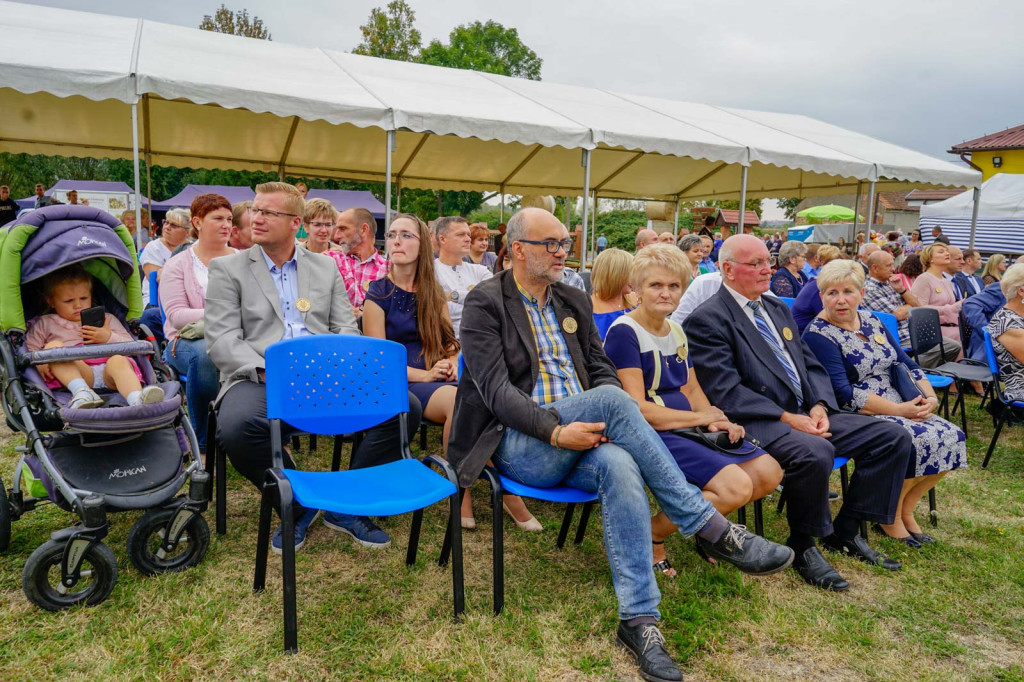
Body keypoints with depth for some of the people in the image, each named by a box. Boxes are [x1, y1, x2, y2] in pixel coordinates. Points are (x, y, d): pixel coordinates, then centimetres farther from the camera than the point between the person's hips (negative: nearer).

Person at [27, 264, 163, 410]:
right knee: (53, 346, -23)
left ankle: (138, 399, -65)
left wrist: (109, 337, 2)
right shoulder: (45, 323, 28)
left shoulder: (105, 319, 29)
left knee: (119, 360, -34)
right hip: (74, 373, 0)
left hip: (107, 370, 0)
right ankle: (81, 392, -46)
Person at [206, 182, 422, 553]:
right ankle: (297, 507, -6)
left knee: (404, 406, -20)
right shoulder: (227, 268, 10)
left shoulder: (326, 267, 18)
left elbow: (347, 329, 12)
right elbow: (221, 339, -1)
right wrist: (266, 371, -18)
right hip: (259, 380, -2)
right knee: (236, 427, -37)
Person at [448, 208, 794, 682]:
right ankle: (711, 529, -24)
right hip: (520, 444, -4)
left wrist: (607, 423, -8)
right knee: (611, 398, -31)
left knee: (618, 463, -32)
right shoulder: (485, 303, -2)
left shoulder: (573, 302, 18)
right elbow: (496, 390, -11)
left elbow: (601, 369, 15)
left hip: (579, 435, 5)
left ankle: (639, 618, -28)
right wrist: (556, 431, -24)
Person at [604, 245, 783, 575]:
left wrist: (715, 421, -5)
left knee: (768, 473, -4)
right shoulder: (624, 332, -12)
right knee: (736, 486, -22)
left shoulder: (676, 330, 15)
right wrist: (699, 417, -11)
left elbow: (692, 389, 16)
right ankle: (650, 536, -4)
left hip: (687, 429, 8)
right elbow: (638, 409, -17)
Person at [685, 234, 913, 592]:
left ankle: (844, 531, 10)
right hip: (759, 424, -8)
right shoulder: (707, 320, -9)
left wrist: (819, 407, -3)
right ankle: (802, 547, -8)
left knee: (893, 437, 0)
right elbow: (727, 392, -17)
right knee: (815, 452, -36)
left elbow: (812, 366, 17)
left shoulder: (778, 308, 19)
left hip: (806, 415, 9)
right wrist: (787, 418, -20)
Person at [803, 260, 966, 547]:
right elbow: (843, 394, -19)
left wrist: (929, 397, -5)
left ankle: (905, 510, 9)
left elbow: (906, 365, 13)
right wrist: (899, 410, -20)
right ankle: (890, 519, -3)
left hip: (900, 408, 8)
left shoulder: (871, 321, 11)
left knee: (952, 438, -9)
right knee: (914, 441, -27)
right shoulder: (818, 335, -12)